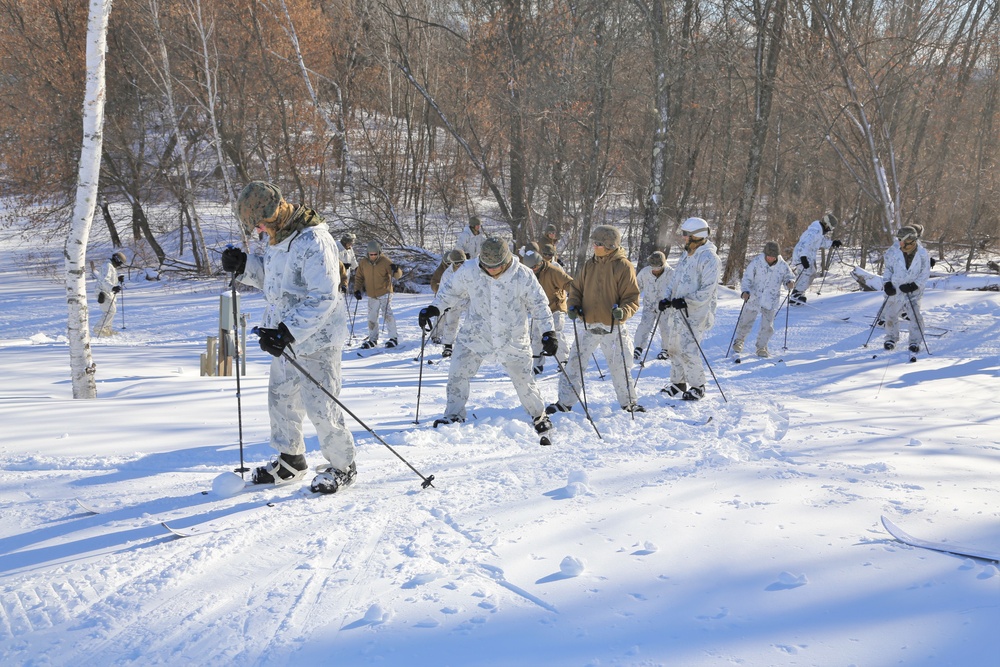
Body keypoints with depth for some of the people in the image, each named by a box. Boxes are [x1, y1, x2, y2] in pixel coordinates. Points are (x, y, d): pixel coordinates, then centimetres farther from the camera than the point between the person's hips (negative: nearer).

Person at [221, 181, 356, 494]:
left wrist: (287, 331, -32)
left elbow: (323, 298, -28)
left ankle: (342, 467, 15)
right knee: (280, 398, 18)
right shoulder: (277, 238, 6)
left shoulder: (313, 242, -24)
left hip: (316, 340, -10)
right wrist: (244, 266, 2)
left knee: (320, 408, -4)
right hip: (285, 337, 10)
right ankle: (290, 460, 35)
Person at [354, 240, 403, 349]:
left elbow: (398, 275, -11)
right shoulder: (363, 263, -1)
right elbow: (358, 277, 11)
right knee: (372, 318, 9)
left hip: (385, 293, -4)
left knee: (388, 314, -13)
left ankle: (393, 338, -6)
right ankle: (372, 339, 22)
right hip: (372, 296, 4)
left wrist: (396, 270, -34)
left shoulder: (385, 261, -11)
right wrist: (357, 290, 0)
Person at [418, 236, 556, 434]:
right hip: (476, 334, 2)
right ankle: (454, 416, 17)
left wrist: (548, 333, -10)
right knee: (457, 374, -2)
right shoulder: (468, 271, -13)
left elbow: (539, 304, -5)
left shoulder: (523, 276, -16)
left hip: (512, 339, -1)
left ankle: (539, 415, 31)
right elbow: (451, 291, 4)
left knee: (523, 381, 7)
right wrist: (433, 309, -6)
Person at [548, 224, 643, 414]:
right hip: (589, 326, 4)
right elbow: (576, 289, 14)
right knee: (575, 362, 1)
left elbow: (632, 298, -6)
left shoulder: (623, 266, -6)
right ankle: (564, 402, 11)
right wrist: (573, 306, -5)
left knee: (619, 367, 7)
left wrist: (623, 311, -26)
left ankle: (628, 402, 26)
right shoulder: (589, 265, 8)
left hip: (613, 328, -3)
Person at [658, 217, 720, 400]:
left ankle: (697, 386, 6)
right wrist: (667, 298, 1)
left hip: (694, 313, -9)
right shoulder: (686, 255, 13)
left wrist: (686, 301, -26)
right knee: (674, 347, 13)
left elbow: (707, 291, -20)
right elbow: (675, 279, 16)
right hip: (677, 312, 9)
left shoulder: (709, 258, -15)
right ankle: (678, 383, 27)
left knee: (688, 351, -11)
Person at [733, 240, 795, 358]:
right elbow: (747, 279, -12)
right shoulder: (756, 262, -13)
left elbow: (788, 276, 8)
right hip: (753, 298, -1)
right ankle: (739, 341, 36)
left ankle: (761, 347, 20)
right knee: (745, 322, 10)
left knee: (767, 326, 0)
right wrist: (745, 291, -29)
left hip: (771, 301, 1)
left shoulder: (783, 265, -7)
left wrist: (790, 282, -16)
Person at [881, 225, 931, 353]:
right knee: (891, 315, 10)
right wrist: (887, 284, -7)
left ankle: (915, 342, 6)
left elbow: (925, 273, -5)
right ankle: (891, 338, 30)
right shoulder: (893, 251, -7)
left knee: (915, 316, -9)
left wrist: (914, 285, -16)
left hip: (913, 291, -2)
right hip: (895, 289, 2)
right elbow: (888, 269, 5)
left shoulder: (922, 254, -10)